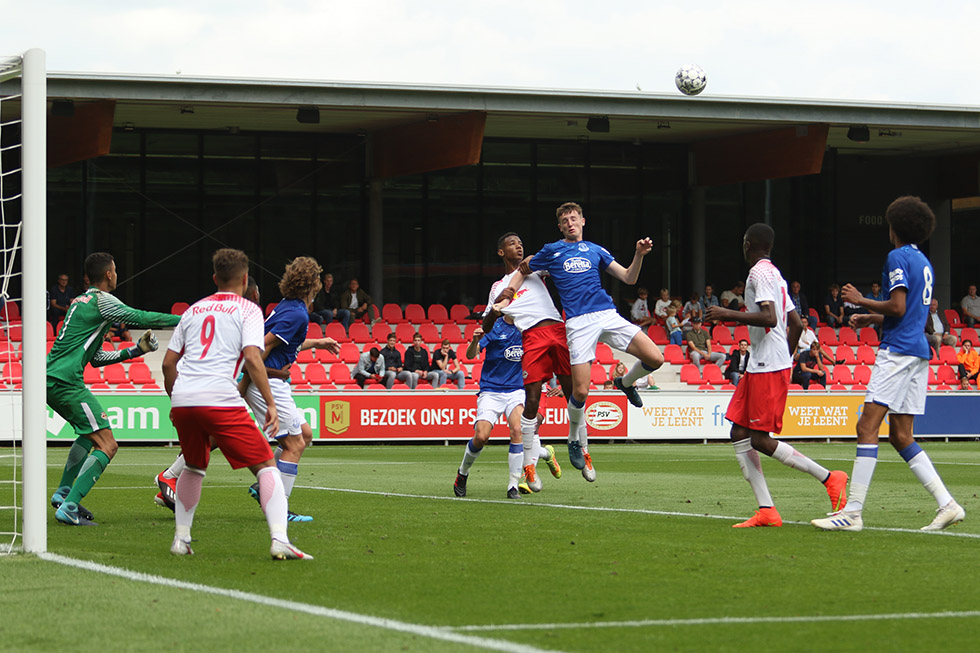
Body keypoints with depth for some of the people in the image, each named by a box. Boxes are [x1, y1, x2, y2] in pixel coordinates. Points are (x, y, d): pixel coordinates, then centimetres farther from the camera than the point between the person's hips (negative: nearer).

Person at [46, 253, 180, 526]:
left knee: (90, 433, 29)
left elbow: (95, 358, 26)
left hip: (50, 379, 10)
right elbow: (142, 318, -8)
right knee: (106, 445, -9)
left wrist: (135, 350, 23)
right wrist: (185, 319, 1)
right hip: (65, 381, -10)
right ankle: (68, 507, -18)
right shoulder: (101, 300, -5)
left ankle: (63, 493, 26)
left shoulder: (80, 302, 24)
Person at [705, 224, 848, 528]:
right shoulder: (775, 274, 19)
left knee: (761, 439, -10)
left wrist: (729, 315, -15)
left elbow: (769, 318, -23)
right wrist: (786, 359, 29)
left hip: (768, 367, -10)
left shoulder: (760, 273, -11)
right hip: (759, 366, 10)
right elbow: (796, 324, 22)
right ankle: (766, 511, -1)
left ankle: (829, 478, -6)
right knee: (740, 434, 5)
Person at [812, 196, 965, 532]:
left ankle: (853, 512, -16)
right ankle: (947, 504, 4)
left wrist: (862, 301, -2)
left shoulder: (898, 257, -7)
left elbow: (897, 307, -16)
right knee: (900, 435, 10)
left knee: (867, 427, -11)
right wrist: (872, 318, 27)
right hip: (919, 353, 9)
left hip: (898, 351, -9)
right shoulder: (924, 262, 21)